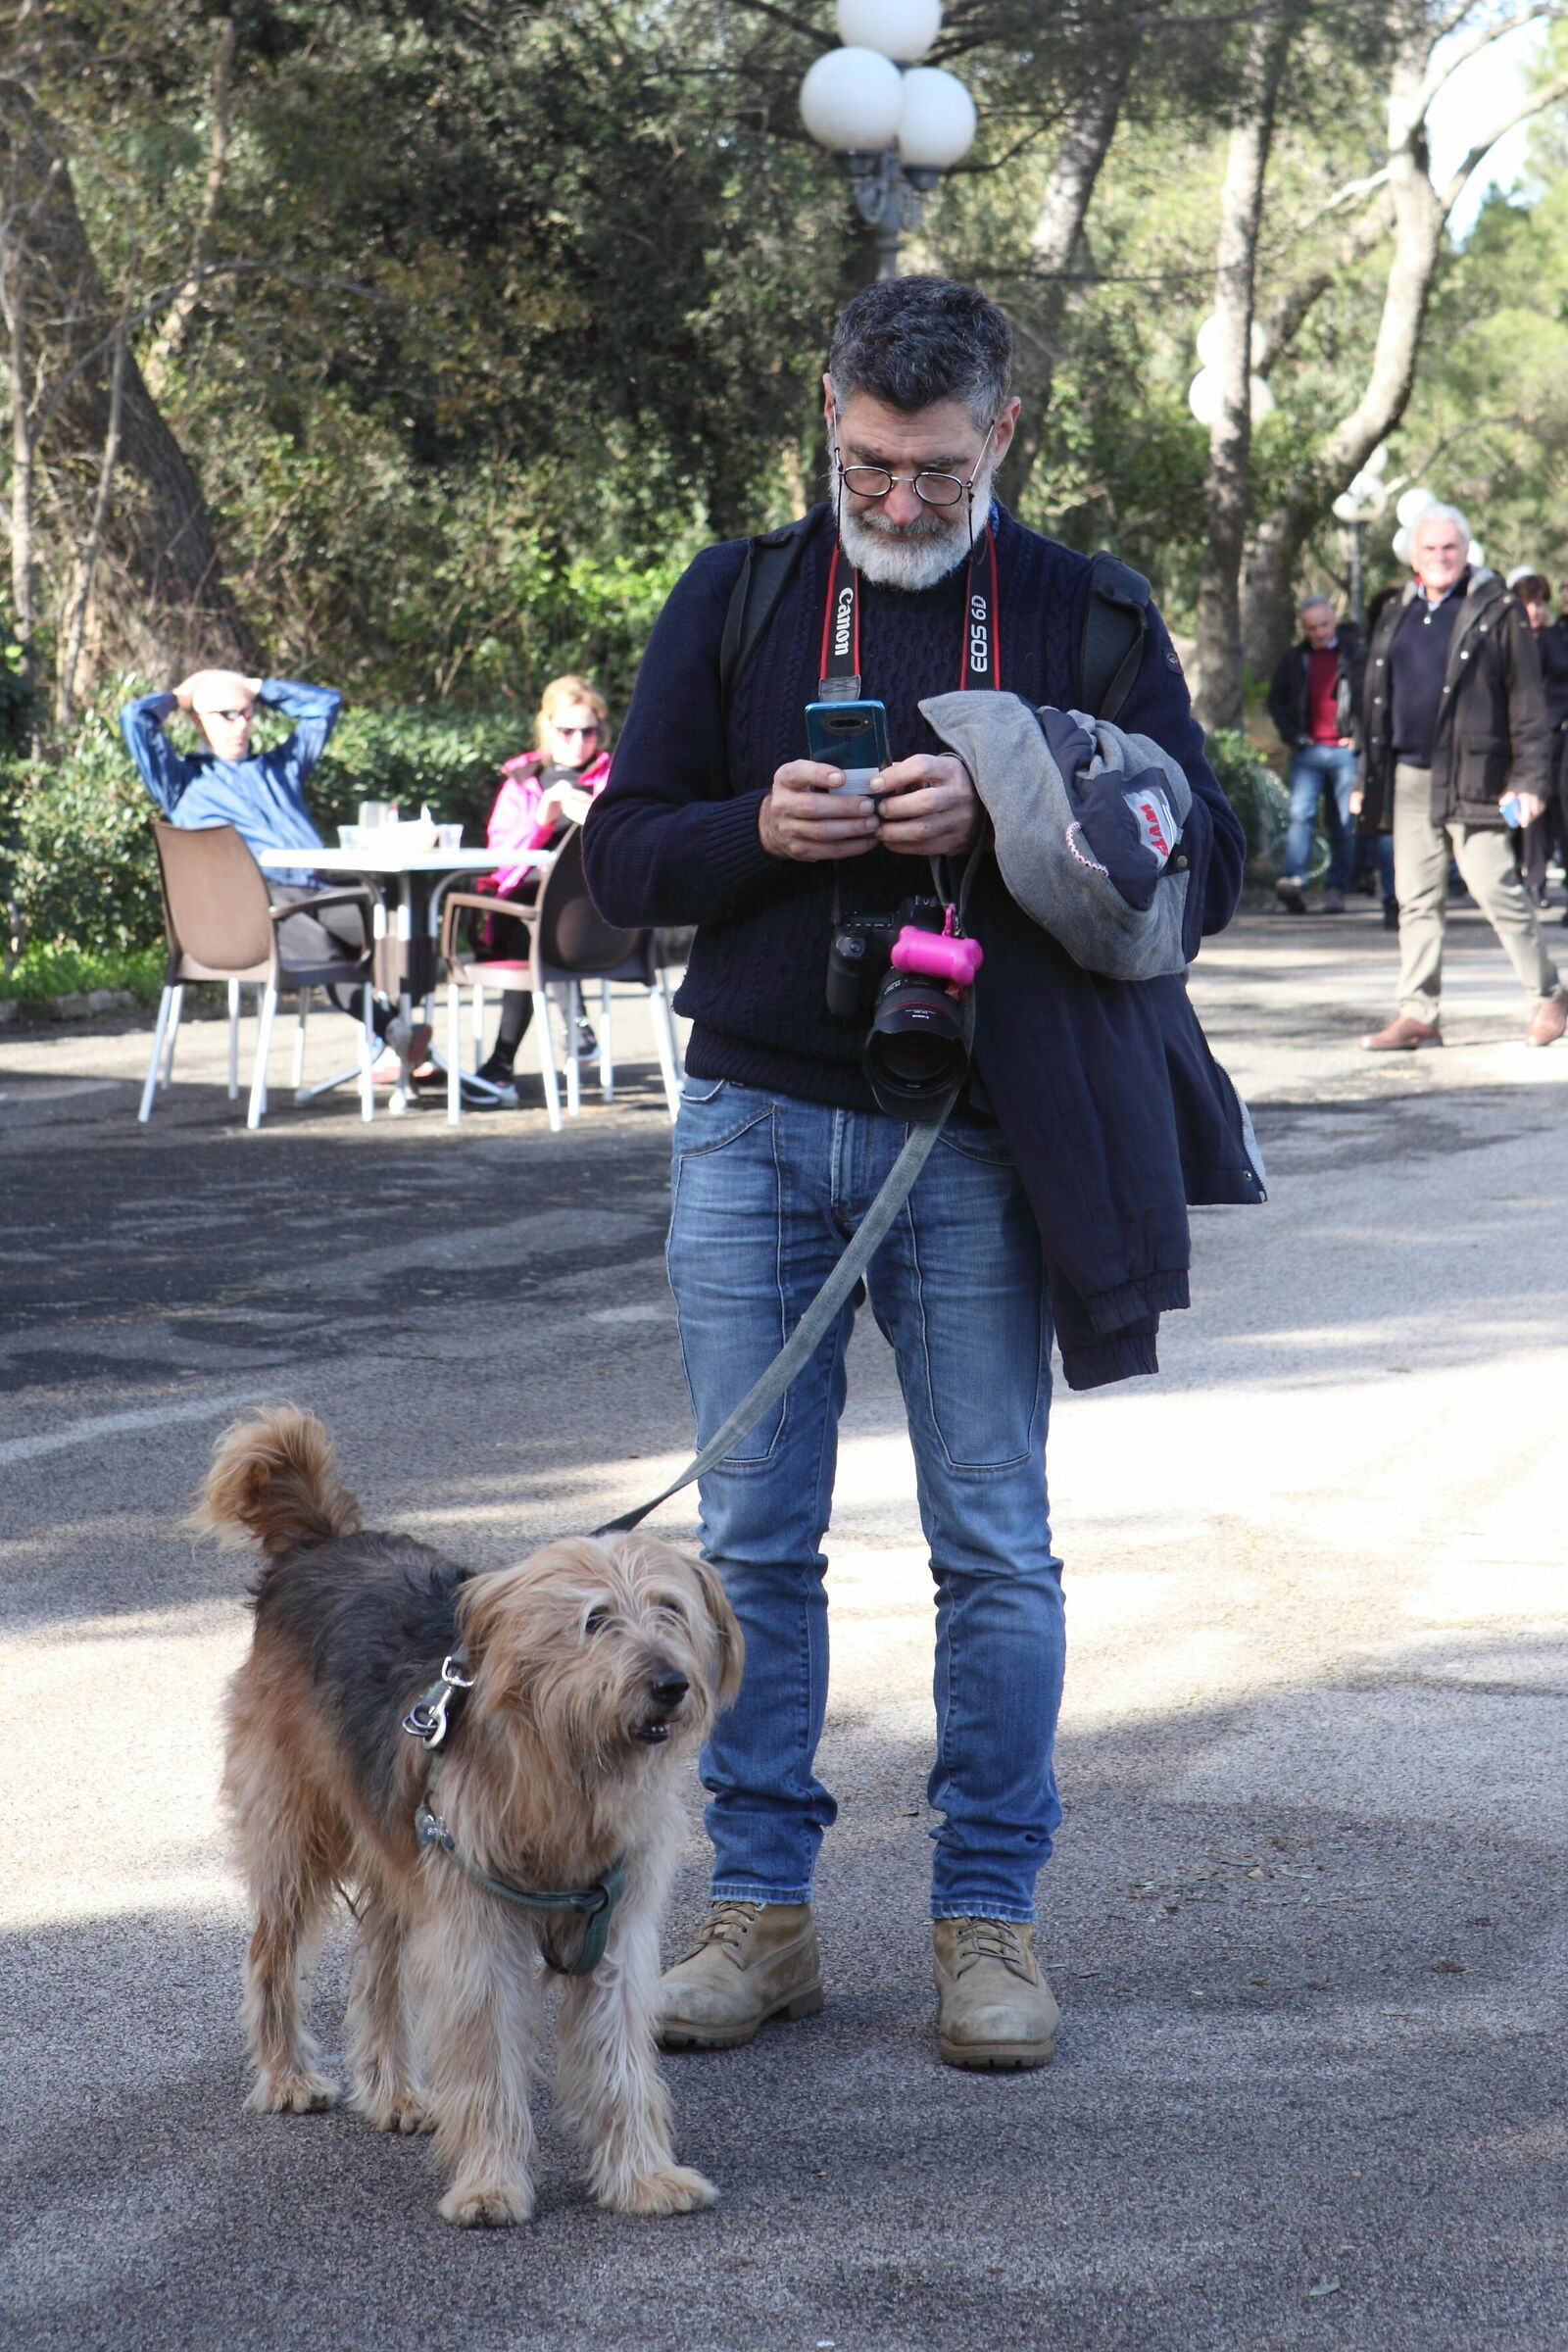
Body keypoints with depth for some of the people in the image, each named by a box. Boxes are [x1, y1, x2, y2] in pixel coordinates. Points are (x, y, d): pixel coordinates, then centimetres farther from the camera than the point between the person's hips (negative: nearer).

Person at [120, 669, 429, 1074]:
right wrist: (178, 697, 29)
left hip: (316, 894, 5)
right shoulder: (184, 779, 23)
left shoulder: (280, 767, 36)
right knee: (317, 945, -37)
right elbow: (136, 718, 11)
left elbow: (325, 703, 41)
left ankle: (396, 1044, -39)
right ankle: (397, 1032, -41)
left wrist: (257, 688, 38)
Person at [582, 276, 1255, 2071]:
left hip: (979, 1145, -1)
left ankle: (988, 1913, 15)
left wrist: (1005, 816, -15)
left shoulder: (1086, 617, 4)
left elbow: (1206, 868, 1)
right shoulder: (734, 601, 6)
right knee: (752, 1539, 5)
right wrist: (761, 831, -14)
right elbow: (618, 857, 6)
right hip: (757, 1129, 1)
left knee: (995, 1547, 4)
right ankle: (759, 1908, 15)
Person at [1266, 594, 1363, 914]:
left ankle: (1336, 889, 6)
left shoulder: (1356, 655, 4)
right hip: (1308, 751, 1)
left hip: (1346, 750, -1)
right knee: (1300, 814, -15)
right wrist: (1292, 735, 6)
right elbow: (1276, 701, 19)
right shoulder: (1294, 659, 13)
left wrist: (1359, 735, -3)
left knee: (1343, 825, 1)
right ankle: (1295, 883, -25)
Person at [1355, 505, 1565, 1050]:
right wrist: (1369, 777, 16)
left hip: (1473, 778, -5)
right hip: (1408, 779, 5)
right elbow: (1376, 702, 20)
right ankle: (1418, 1014, 10)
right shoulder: (1396, 616, 15)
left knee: (1494, 887, -7)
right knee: (1417, 898, 6)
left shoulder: (1496, 612, -1)